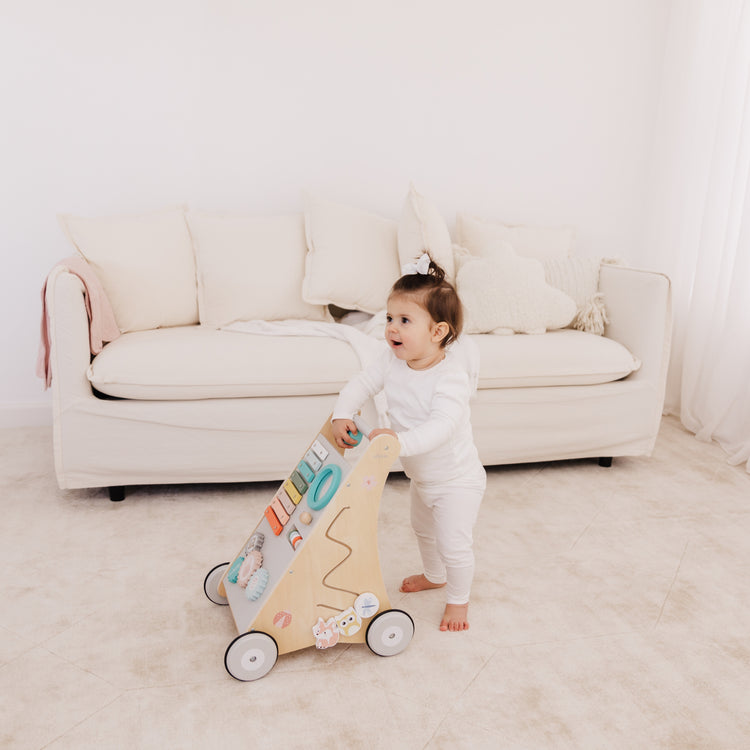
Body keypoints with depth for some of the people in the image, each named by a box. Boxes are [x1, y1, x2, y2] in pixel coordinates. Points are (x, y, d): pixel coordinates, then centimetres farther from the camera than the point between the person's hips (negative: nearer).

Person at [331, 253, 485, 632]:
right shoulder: (393, 361, -13)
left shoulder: (451, 375, -34)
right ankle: (434, 576, 56)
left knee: (453, 544, 2)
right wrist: (342, 416, -24)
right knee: (423, 529, 29)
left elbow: (442, 425, -45)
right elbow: (361, 384, -6)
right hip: (421, 476, 8)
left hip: (457, 479, -8)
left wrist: (402, 441, -57)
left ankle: (458, 599, 30)